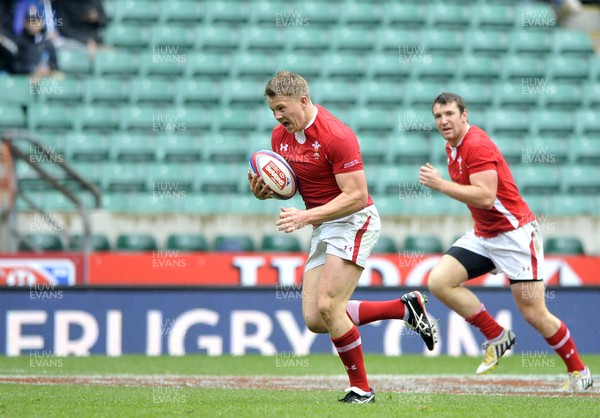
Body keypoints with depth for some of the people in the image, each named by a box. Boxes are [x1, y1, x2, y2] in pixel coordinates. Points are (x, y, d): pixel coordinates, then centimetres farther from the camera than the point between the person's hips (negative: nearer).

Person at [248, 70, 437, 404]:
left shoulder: (335, 135, -21)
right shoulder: (280, 136, 4)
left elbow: (356, 196, -23)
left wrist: (307, 216, -29)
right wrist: (265, 190, -6)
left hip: (354, 222, -9)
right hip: (323, 229, 9)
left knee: (328, 307, -19)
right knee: (315, 320, 1)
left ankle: (361, 389, -2)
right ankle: (406, 308, 15)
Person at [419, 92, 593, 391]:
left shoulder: (477, 145, -19)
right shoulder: (452, 147, 10)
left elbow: (485, 197, -30)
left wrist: (441, 184, -29)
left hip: (514, 234, -9)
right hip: (482, 236, 9)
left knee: (534, 313, -7)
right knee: (439, 281, -11)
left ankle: (578, 372, 13)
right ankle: (496, 337, 2)